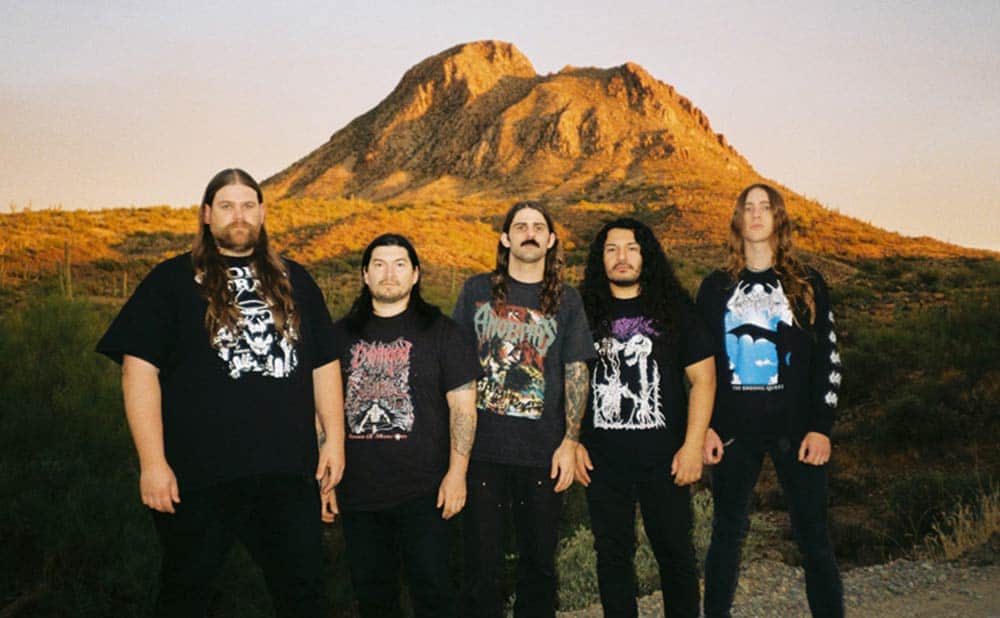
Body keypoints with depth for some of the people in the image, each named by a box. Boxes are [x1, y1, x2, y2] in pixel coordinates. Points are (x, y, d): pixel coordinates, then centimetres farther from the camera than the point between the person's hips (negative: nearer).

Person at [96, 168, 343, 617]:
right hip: (199, 476, -2)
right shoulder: (171, 280, 2)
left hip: (287, 471, 3)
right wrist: (152, 462, -11)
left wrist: (334, 439, 6)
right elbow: (139, 369, -4)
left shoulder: (295, 281, 12)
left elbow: (324, 365, 14)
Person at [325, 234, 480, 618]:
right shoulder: (343, 334, 8)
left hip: (423, 492, -3)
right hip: (358, 492, 3)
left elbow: (462, 404, -3)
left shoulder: (441, 332, 0)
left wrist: (457, 473, -11)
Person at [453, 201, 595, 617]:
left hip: (543, 453, 1)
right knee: (482, 561, 6)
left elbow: (577, 373, 5)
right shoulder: (477, 290, 6)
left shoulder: (566, 300, 7)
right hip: (481, 447, 0)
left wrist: (570, 442, -3)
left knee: (540, 561, 11)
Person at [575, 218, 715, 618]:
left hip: (664, 459, -1)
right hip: (602, 461, 1)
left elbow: (703, 377, 0)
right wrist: (571, 443, 1)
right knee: (612, 555, 11)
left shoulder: (674, 307, 2)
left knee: (675, 553, 9)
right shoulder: (584, 312, 5)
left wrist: (693, 445, -7)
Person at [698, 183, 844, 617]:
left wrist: (821, 427, -4)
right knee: (727, 532, 8)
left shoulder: (806, 285, 6)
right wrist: (704, 427, -1)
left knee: (813, 537, 2)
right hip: (733, 430, 1)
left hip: (795, 429, -1)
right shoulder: (716, 287, 8)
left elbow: (827, 358, 4)